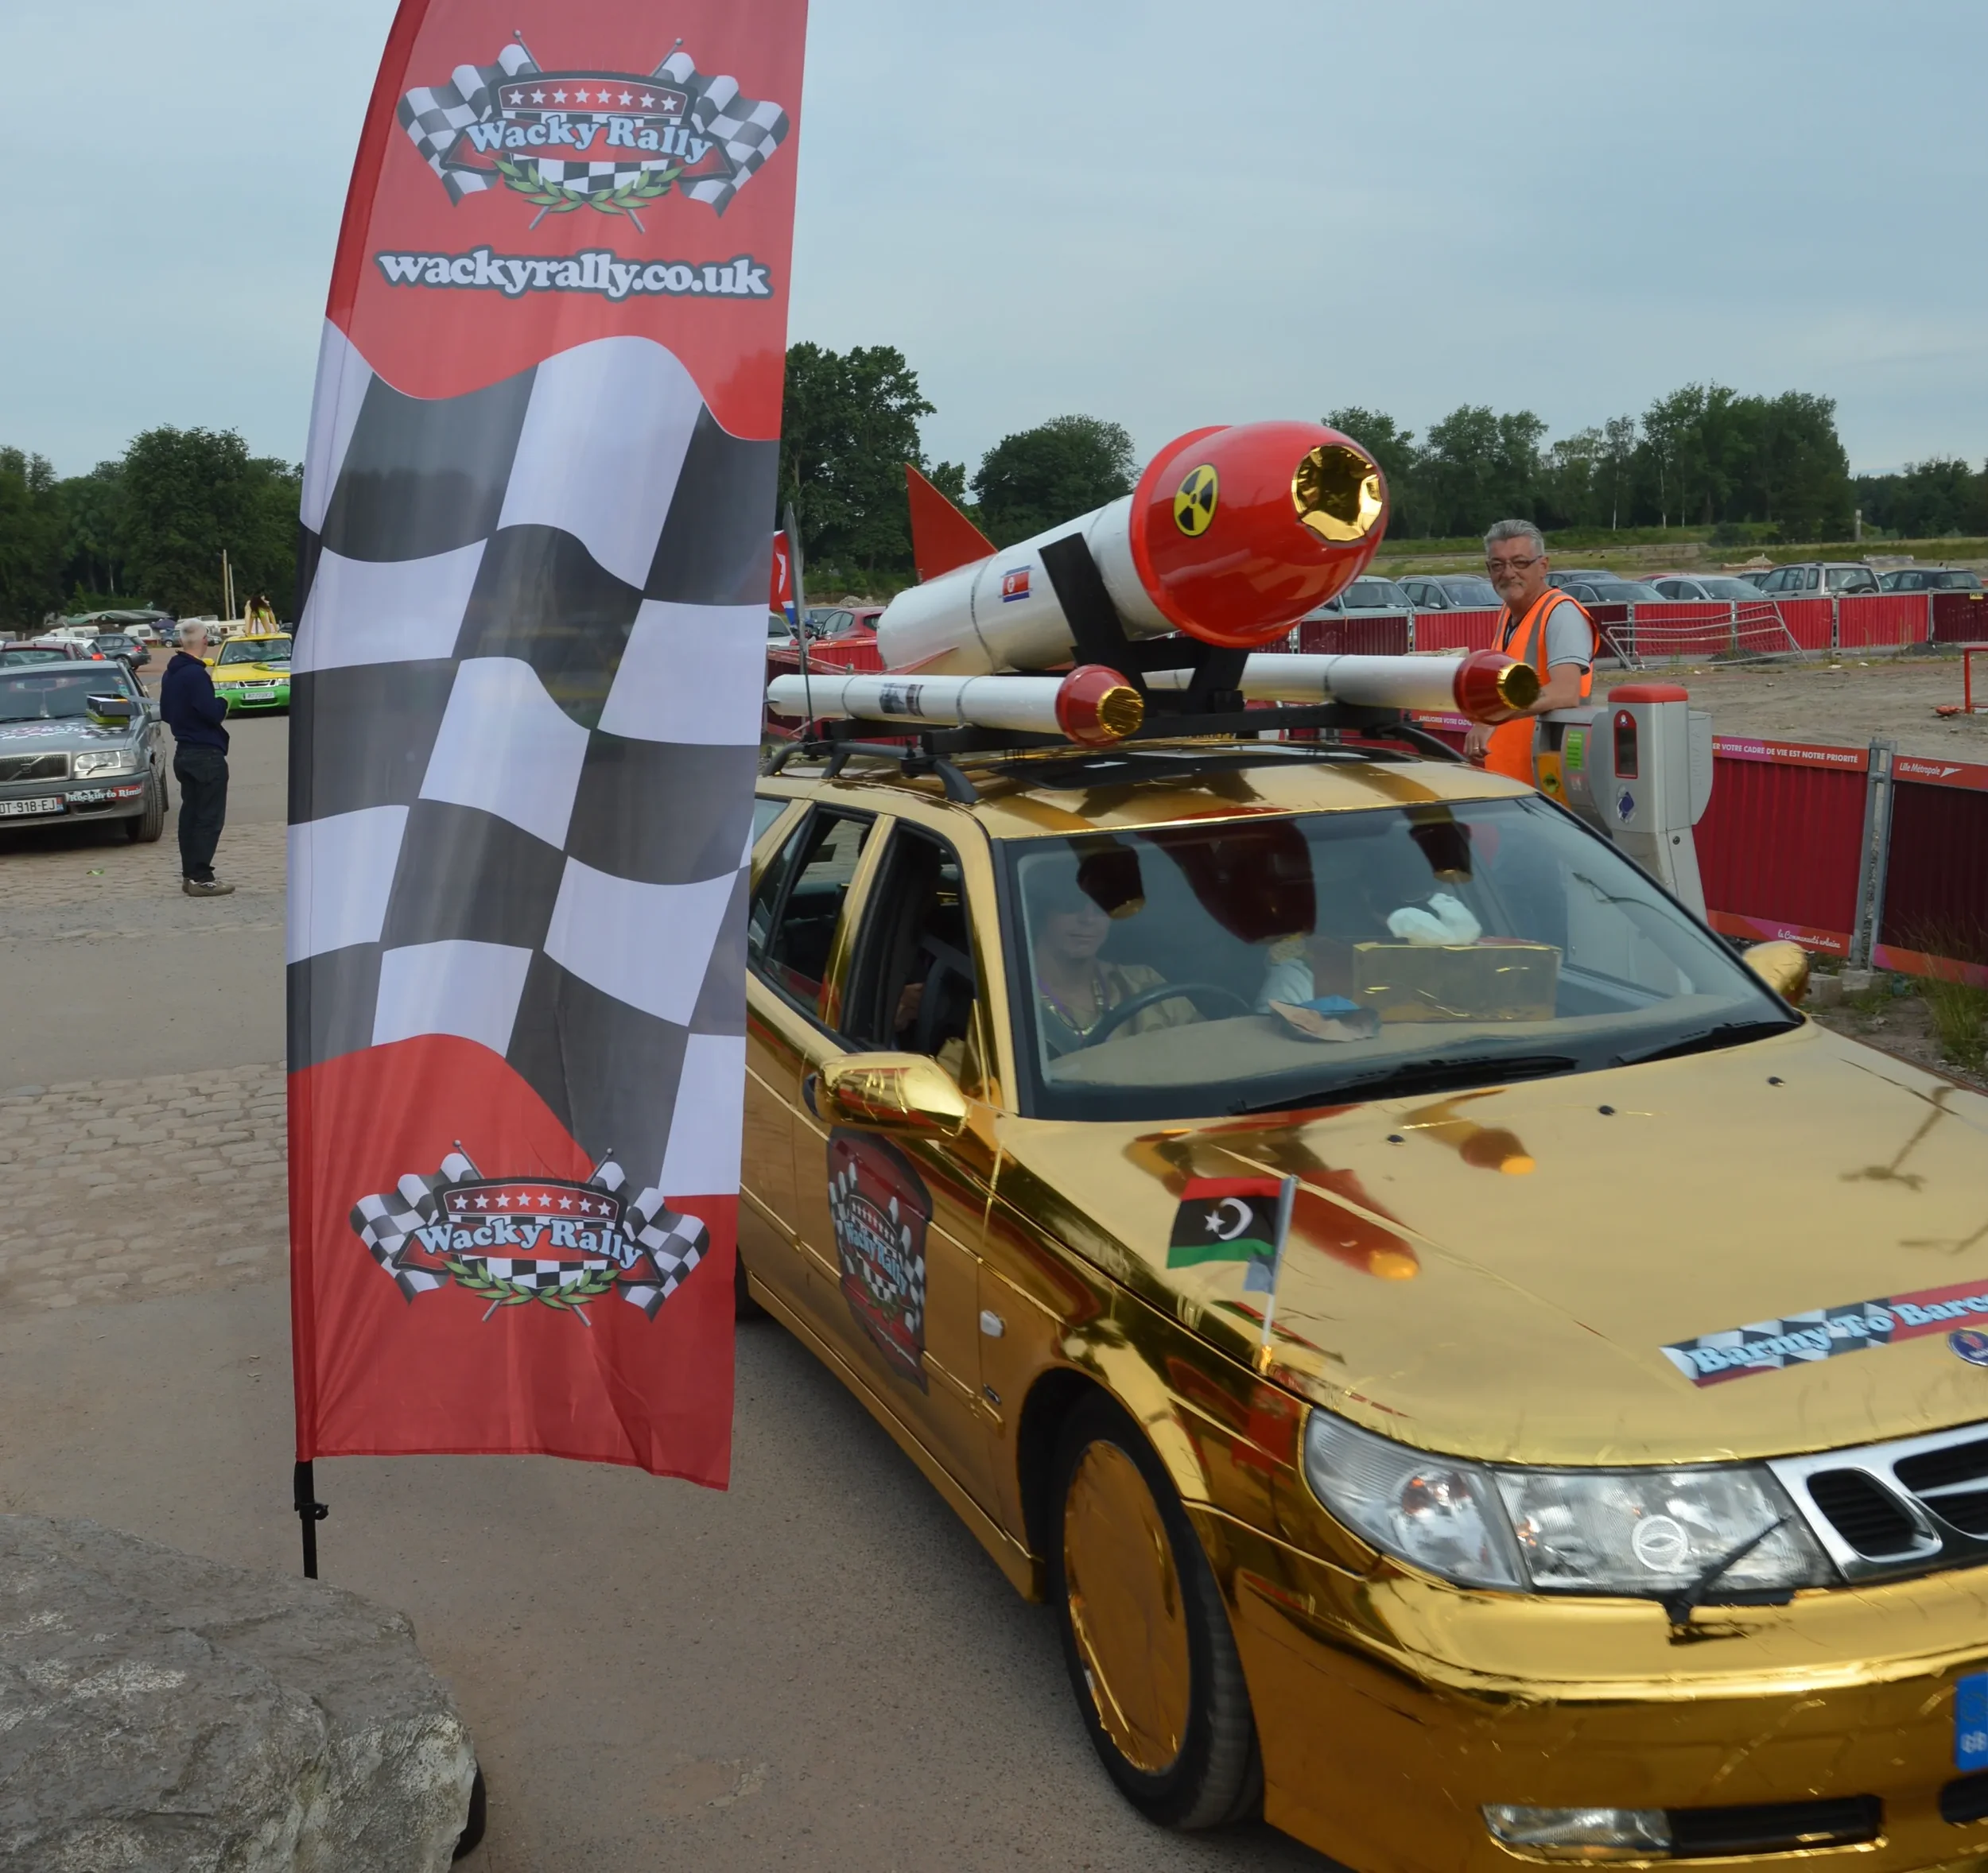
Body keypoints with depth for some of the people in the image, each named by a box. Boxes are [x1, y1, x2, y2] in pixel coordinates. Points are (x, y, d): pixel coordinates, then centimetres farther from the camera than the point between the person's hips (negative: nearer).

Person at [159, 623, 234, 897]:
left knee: (190, 813, 13)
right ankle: (201, 878, -8)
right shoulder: (196, 674, -19)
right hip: (206, 754, -9)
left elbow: (165, 712, 18)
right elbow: (213, 713, -23)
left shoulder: (171, 674, 10)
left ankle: (189, 874, 16)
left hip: (184, 752, 9)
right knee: (209, 817, -6)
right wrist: (223, 705, -4)